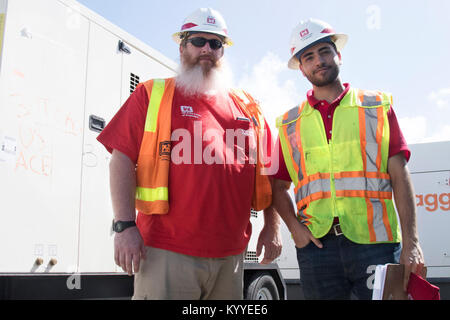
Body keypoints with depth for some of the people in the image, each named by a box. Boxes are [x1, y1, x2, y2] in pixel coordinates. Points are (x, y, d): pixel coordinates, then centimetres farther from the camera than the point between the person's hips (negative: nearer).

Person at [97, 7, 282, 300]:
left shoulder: (246, 106, 15)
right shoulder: (153, 95, 5)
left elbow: (268, 171, 18)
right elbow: (123, 159, -2)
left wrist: (272, 226, 11)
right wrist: (125, 226, -11)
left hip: (231, 254, 4)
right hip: (167, 251, -4)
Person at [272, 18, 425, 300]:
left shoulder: (378, 106, 8)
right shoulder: (290, 123, 11)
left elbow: (400, 176, 1)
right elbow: (279, 186, 13)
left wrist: (411, 242, -7)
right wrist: (295, 227, -4)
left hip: (374, 241, -1)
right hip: (317, 244, 1)